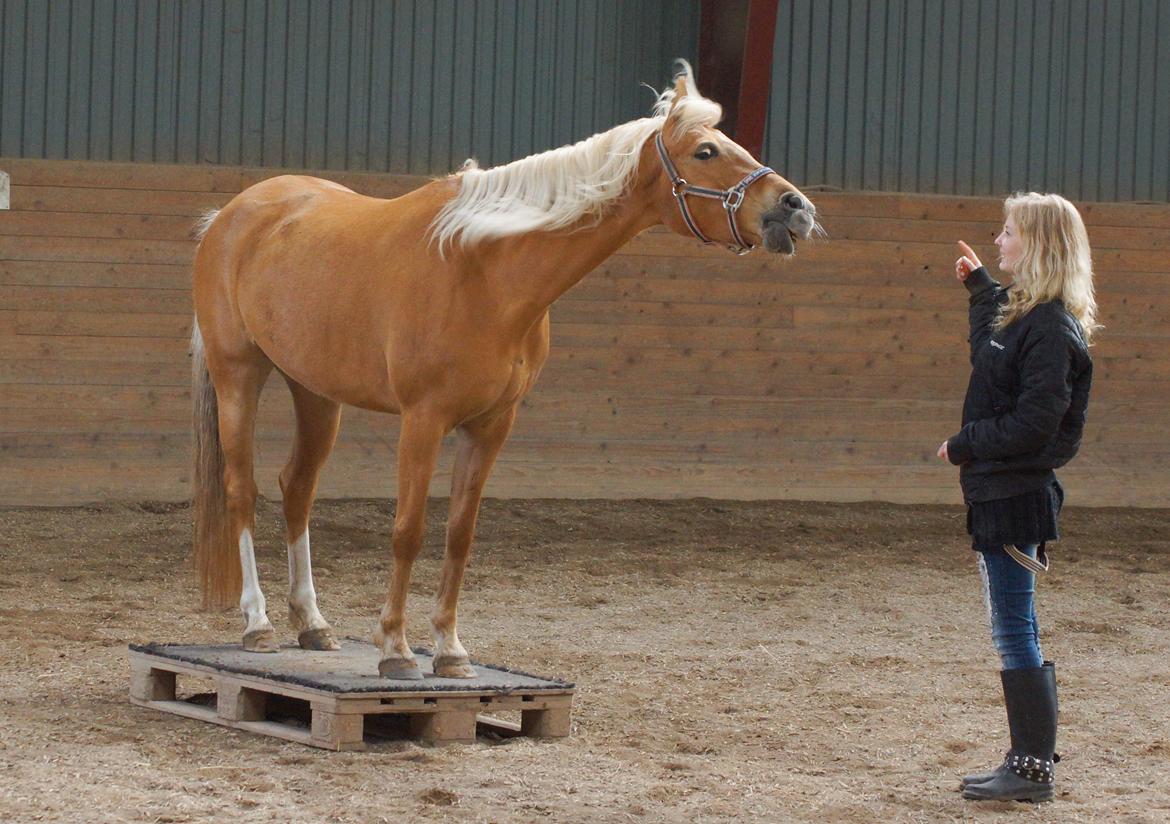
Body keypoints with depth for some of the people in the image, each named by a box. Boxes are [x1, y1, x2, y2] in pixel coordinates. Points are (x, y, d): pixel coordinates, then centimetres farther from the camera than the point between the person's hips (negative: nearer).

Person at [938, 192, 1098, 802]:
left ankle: (1033, 771, -3)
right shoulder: (1023, 313, 11)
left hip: (1016, 494, -10)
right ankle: (1028, 758, 20)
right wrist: (978, 285, 37)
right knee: (1014, 631, 14)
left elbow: (1032, 424, -23)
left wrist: (963, 446, -12)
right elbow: (991, 357, 34)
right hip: (999, 491, 10)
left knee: (1014, 631, -6)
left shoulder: (1051, 328, -18)